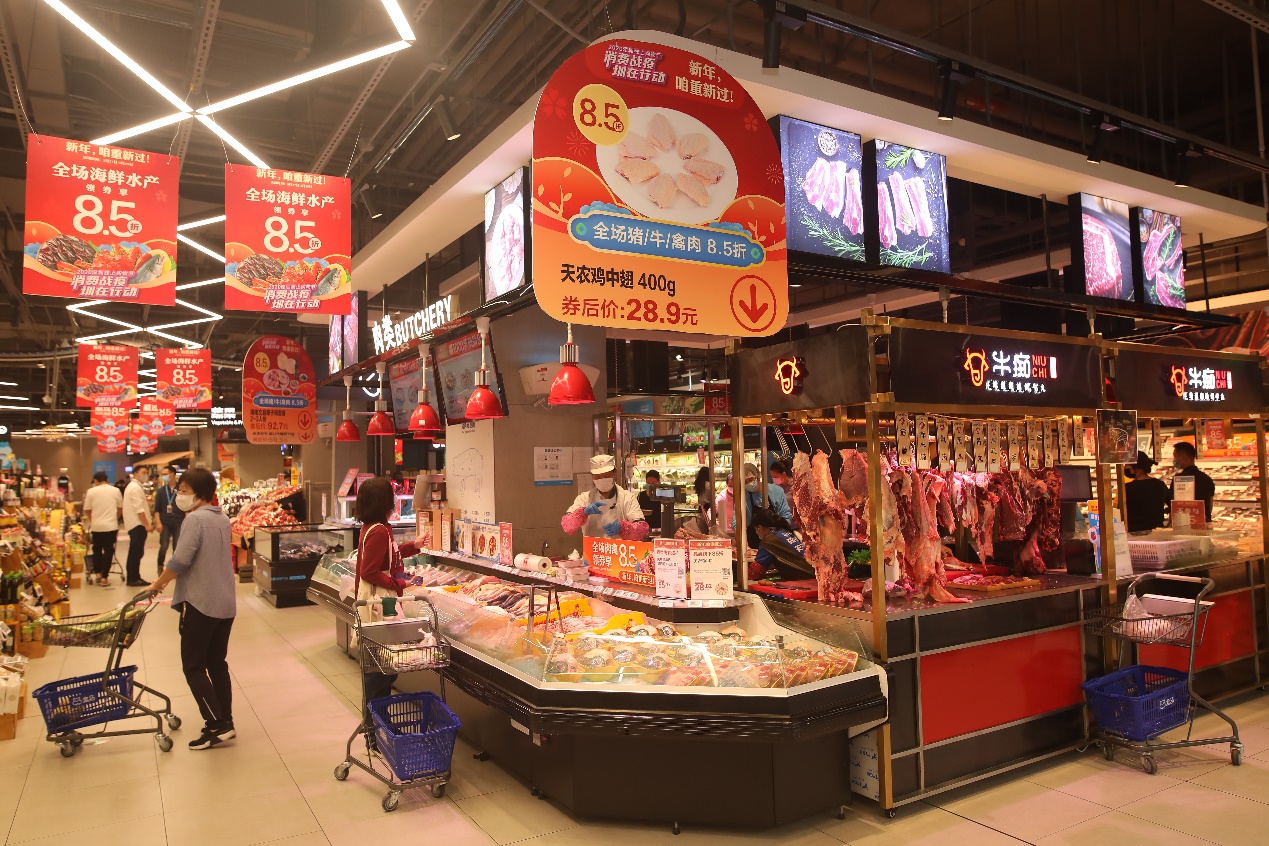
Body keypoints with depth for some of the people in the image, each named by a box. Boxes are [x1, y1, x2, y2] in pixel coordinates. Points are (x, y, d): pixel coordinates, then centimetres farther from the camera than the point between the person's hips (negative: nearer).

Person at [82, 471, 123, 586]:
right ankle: (104, 577, 4)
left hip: (97, 526, 0)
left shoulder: (91, 491, -3)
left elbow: (87, 510, 3)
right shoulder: (115, 490, 1)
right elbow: (120, 508, 9)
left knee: (97, 549, 20)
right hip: (111, 525, 0)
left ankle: (97, 572, 19)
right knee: (108, 551, 4)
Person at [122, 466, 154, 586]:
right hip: (138, 525, -11)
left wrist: (148, 522, 20)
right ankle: (133, 579, -3)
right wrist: (147, 524, -20)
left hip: (135, 524, 11)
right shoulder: (136, 488, -13)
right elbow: (139, 509, -20)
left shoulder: (133, 486, 20)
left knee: (135, 553, 15)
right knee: (136, 552, -6)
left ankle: (133, 578, 22)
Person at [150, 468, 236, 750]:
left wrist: (158, 584, -5)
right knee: (217, 664, 16)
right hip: (225, 603, 8)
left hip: (200, 603, -8)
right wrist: (169, 578, 16)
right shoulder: (222, 519, 11)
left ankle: (216, 725, 0)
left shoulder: (195, 519, -15)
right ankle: (225, 722, 20)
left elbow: (180, 561, -20)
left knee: (194, 667, 2)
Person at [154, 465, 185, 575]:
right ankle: (160, 568, 15)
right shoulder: (161, 491, 5)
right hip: (165, 524, 1)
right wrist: (158, 522, -5)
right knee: (163, 547, -1)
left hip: (179, 523, -1)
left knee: (177, 548, 3)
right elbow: (156, 508, 5)